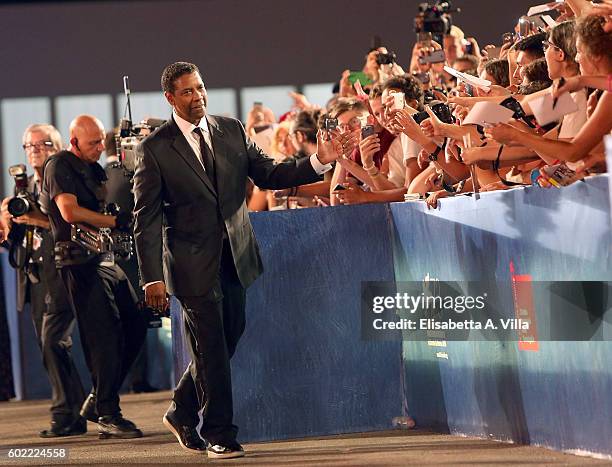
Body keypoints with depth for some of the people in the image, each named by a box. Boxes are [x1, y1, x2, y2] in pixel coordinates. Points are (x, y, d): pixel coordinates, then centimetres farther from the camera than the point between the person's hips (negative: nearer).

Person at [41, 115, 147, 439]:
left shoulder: (94, 169, 20)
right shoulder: (59, 166, -6)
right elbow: (70, 211, -18)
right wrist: (116, 222, -14)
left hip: (105, 257, 9)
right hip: (80, 261, -9)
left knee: (134, 328, 7)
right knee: (105, 337, -11)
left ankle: (97, 401, 17)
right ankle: (107, 415, -5)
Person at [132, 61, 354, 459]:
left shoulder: (232, 130, 6)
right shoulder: (155, 149, -8)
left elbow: (270, 175, 5)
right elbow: (146, 218, -8)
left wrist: (319, 161, -11)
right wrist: (152, 277, -13)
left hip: (236, 258, 5)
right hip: (193, 262, -5)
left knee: (227, 341, 13)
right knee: (211, 350, -3)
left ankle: (182, 413, 32)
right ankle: (219, 435, 8)